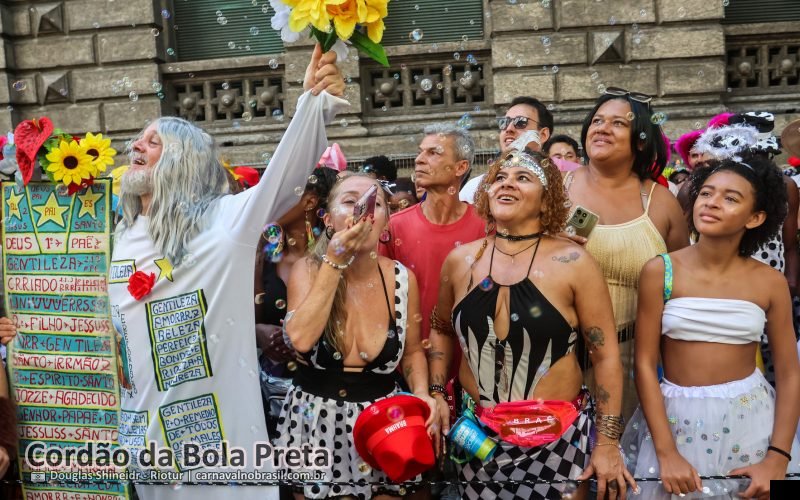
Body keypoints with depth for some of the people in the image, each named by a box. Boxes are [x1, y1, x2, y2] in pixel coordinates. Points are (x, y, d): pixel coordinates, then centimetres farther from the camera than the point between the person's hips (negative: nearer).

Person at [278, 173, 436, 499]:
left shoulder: (402, 278, -6)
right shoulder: (308, 269, -11)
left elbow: (412, 351, 6)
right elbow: (301, 340, -28)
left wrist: (422, 394, -13)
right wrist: (335, 262, -25)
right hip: (316, 421, -1)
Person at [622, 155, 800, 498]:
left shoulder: (770, 283, -4)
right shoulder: (661, 271, -10)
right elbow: (645, 364, -10)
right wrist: (666, 453, -14)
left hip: (752, 419, 2)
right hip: (677, 418, -1)